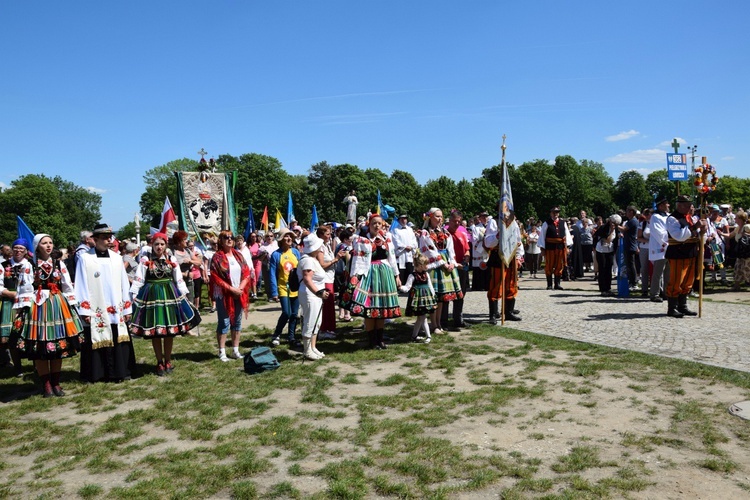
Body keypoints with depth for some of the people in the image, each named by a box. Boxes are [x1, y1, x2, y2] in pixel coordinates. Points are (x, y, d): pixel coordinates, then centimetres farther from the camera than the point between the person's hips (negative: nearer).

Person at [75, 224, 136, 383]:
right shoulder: (85, 259, -2)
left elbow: (124, 284, 9)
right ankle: (96, 374, 16)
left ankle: (120, 371, 16)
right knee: (97, 342, 4)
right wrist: (85, 310, -7)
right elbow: (81, 286, -3)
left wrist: (127, 308, 7)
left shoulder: (116, 258, 8)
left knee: (118, 341, 5)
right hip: (95, 311, -3)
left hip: (116, 310, 3)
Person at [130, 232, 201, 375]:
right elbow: (138, 280, -6)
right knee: (155, 332, 4)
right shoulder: (145, 260, -3)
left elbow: (179, 280, 7)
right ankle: (159, 363, 19)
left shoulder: (172, 260, 4)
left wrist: (184, 295, 4)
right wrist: (132, 296, -12)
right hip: (152, 296, -2)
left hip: (170, 295, 2)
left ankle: (167, 361, 21)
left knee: (170, 331, 5)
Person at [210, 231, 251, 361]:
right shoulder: (217, 257, -6)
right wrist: (231, 289, -15)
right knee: (224, 323, 0)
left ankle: (235, 350, 19)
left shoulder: (238, 255, 9)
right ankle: (222, 352, 8)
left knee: (237, 322, 10)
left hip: (239, 294, 5)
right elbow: (216, 277, -12)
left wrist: (241, 288, -9)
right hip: (223, 295, -5)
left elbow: (246, 272, 6)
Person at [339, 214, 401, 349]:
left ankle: (380, 338, 18)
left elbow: (392, 258, 15)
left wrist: (396, 275, 14)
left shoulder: (386, 240, 11)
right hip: (369, 274, -5)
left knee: (382, 307, 8)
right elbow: (357, 260, -11)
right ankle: (372, 339, 8)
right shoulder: (362, 240, -5)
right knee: (369, 307, -3)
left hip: (385, 274, 5)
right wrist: (354, 277, -19)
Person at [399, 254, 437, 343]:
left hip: (426, 297, 6)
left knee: (420, 318, 11)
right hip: (417, 298, -6)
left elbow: (430, 286, 16)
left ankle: (414, 336, 22)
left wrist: (433, 295, 15)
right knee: (423, 318, -5)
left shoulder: (426, 274, 8)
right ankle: (428, 336, 2)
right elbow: (407, 287, -15)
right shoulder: (413, 275, -12)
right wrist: (401, 288, -35)